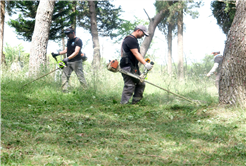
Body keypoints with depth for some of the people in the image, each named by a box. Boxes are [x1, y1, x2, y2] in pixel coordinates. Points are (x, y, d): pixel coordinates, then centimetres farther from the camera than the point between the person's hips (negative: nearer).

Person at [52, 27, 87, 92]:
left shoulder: (78, 40, -9)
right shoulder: (69, 40, 17)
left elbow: (76, 52, -19)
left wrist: (67, 58, -29)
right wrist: (57, 53, 8)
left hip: (76, 62, -8)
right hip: (68, 62, 8)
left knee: (81, 77, -8)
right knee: (64, 77, 0)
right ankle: (64, 91, 0)